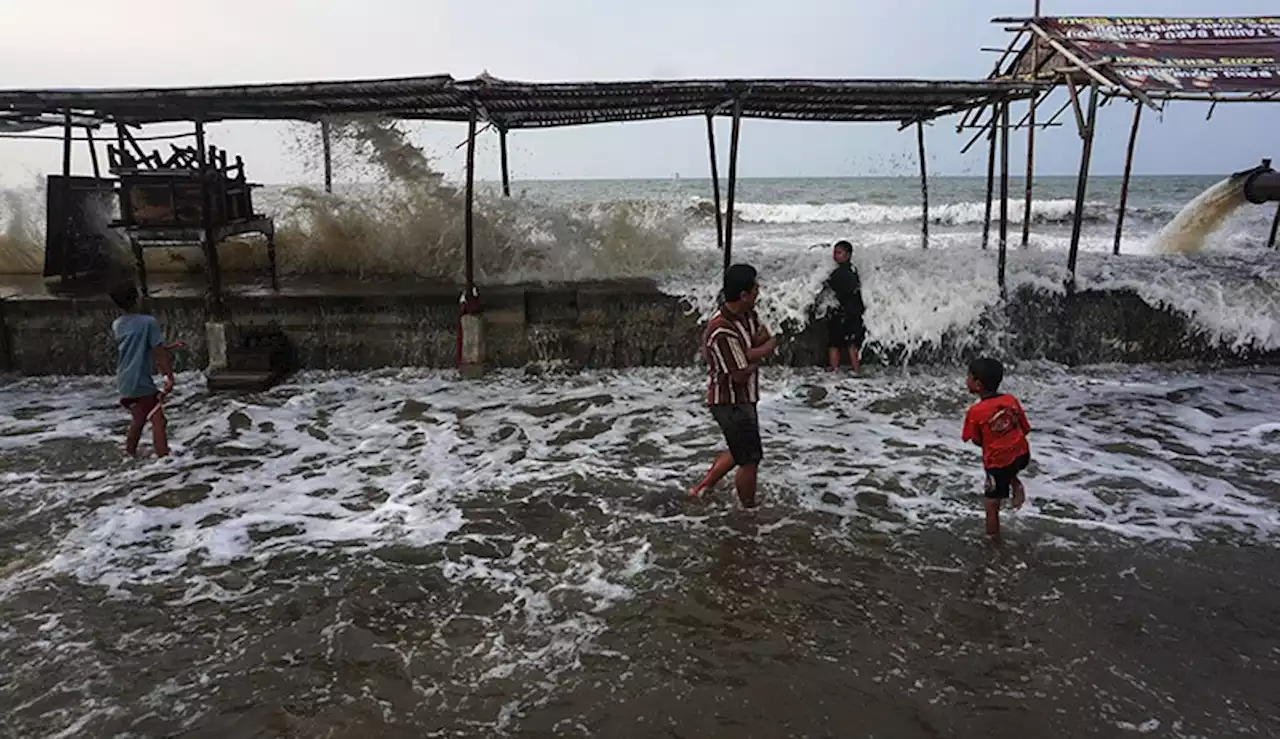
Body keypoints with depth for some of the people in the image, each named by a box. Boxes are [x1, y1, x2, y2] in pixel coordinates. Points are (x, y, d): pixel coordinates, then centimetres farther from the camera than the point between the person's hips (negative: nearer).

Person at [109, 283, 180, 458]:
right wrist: (169, 376, -15)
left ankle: (130, 452, 32)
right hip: (141, 381, -7)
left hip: (124, 382, 7)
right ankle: (163, 456, -14)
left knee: (139, 418, 24)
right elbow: (158, 352, -17)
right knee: (157, 419, -5)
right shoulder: (148, 322, -12)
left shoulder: (116, 325, 9)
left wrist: (168, 346, 22)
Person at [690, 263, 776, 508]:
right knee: (750, 459, 5)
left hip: (742, 399, 10)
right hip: (732, 403, -10)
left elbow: (770, 343, -5)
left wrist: (749, 352, -24)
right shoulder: (723, 332, -29)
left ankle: (702, 488, 37)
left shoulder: (748, 314, -1)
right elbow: (740, 375, -25)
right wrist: (759, 354, -8)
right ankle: (749, 510, 24)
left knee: (739, 451, 26)